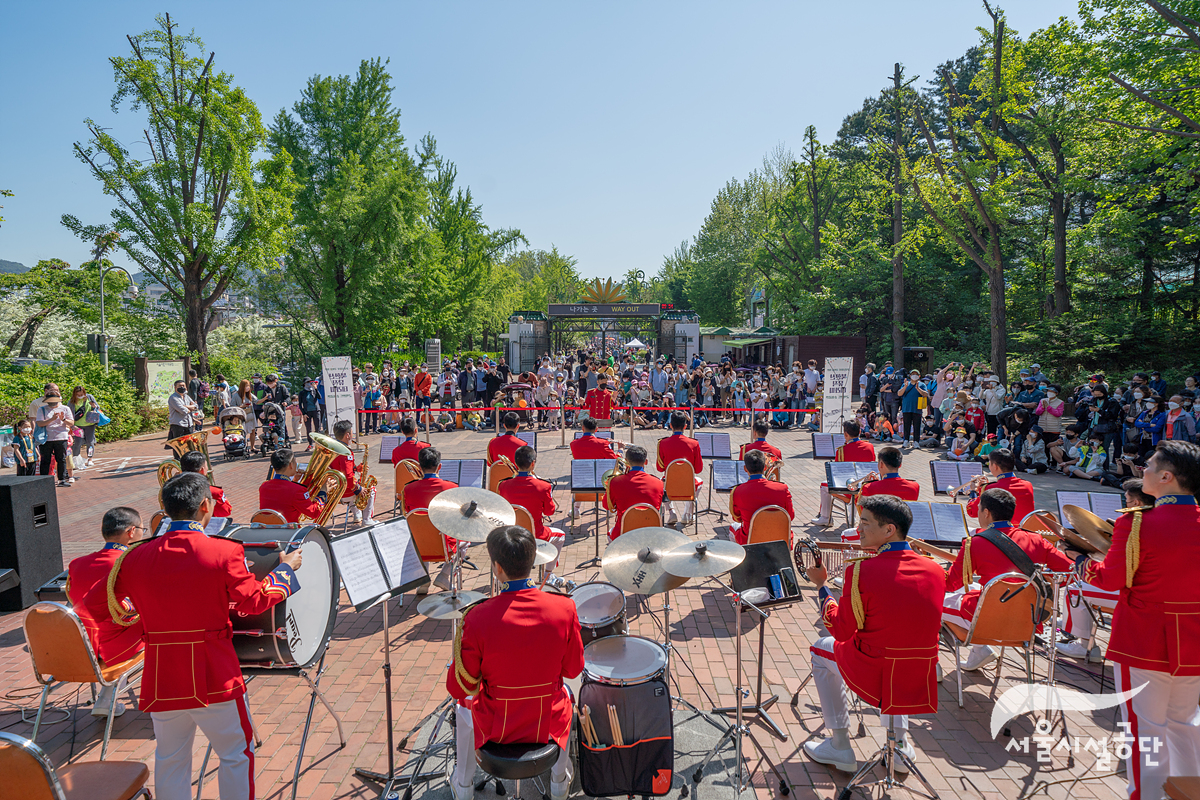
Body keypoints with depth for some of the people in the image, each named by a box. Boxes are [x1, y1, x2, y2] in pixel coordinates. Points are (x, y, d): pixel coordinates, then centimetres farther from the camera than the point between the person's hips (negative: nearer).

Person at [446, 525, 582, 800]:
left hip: (495, 727, -1)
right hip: (549, 724, 1)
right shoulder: (564, 609, -21)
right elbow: (573, 670, -6)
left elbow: (458, 688, -14)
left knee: (463, 705, 33)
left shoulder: (477, 619, -26)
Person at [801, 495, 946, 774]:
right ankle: (900, 745, 35)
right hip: (922, 683, 5)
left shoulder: (860, 572, -20)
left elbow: (842, 631, -8)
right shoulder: (935, 571, -4)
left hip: (874, 678, -5)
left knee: (821, 649, 24)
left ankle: (840, 747, 27)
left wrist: (821, 585, 4)